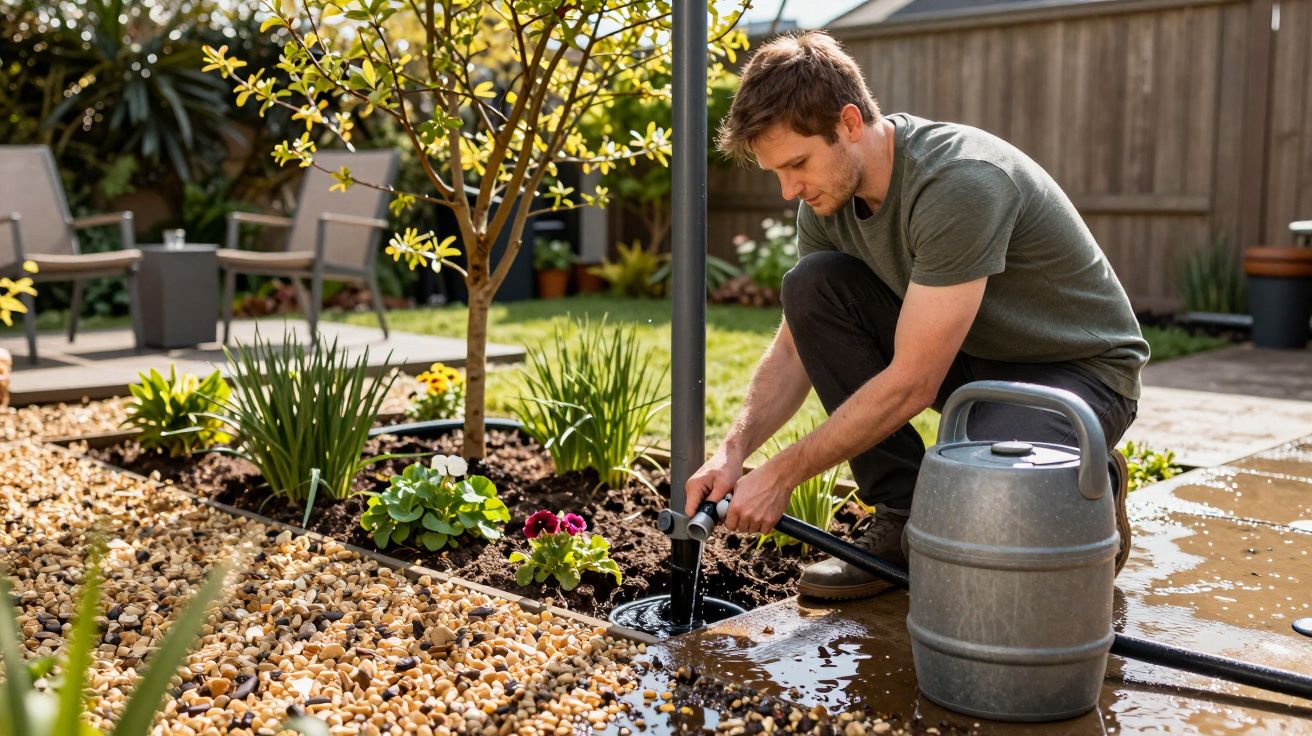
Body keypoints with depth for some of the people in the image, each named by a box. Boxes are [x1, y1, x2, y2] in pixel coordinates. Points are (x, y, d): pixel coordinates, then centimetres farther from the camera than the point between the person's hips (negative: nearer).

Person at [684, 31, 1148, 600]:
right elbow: (795, 347, 1)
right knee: (811, 285, -14)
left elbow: (911, 384, -31)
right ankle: (901, 517, -5)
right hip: (971, 359, 7)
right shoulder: (829, 195, -7)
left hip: (1078, 368, -7)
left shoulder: (960, 183, -32)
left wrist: (783, 474, -24)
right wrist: (732, 453, -15)